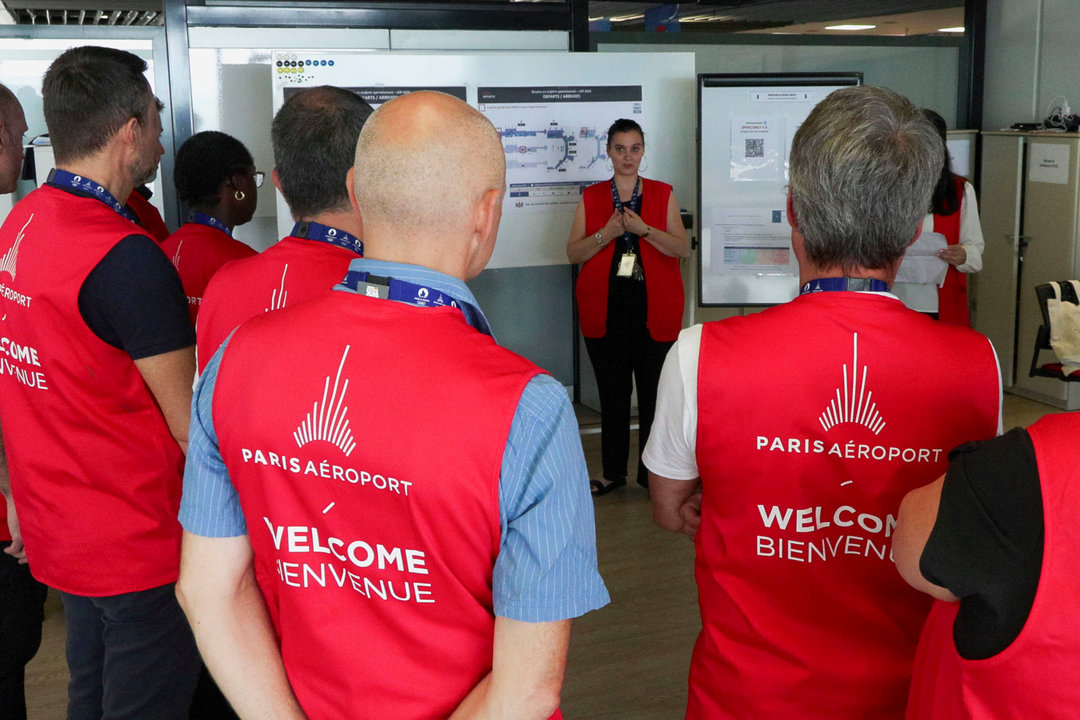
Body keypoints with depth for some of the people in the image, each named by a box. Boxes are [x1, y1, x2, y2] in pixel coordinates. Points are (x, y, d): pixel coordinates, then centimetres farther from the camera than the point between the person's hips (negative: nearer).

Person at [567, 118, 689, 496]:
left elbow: (683, 248, 0)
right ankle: (613, 471, 16)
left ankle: (653, 473, 8)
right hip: (605, 306, 1)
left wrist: (643, 229, -14)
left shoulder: (662, 194, 8)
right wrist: (607, 233, -12)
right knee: (612, 390, 5)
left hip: (654, 305, -1)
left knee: (655, 390, -3)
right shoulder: (591, 197, 10)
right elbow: (573, 253, 4)